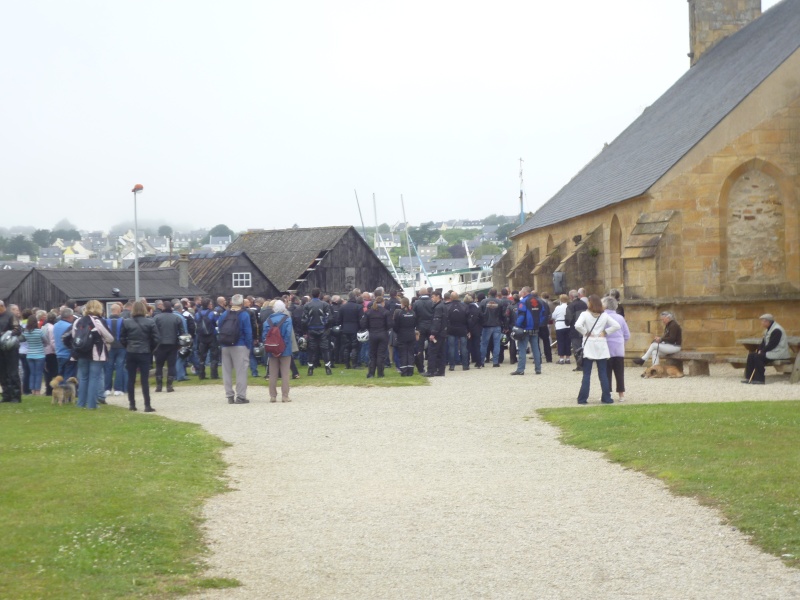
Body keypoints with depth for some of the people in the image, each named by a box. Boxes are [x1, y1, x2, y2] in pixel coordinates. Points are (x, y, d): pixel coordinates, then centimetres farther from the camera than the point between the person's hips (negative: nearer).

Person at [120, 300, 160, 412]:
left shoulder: (126, 322, -1)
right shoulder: (150, 322, -7)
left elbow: (122, 339, 1)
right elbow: (156, 340, -7)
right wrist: (150, 348, 10)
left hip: (130, 353, 2)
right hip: (145, 354, -2)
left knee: (131, 379, 9)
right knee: (145, 379, -1)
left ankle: (131, 404, 12)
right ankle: (147, 405, -3)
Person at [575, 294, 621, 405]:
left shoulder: (585, 314, -7)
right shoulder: (604, 315, 3)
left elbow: (578, 325, -23)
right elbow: (616, 325, -3)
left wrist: (585, 333, -8)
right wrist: (605, 332, 1)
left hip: (589, 346, -2)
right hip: (601, 346, 2)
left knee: (586, 374, 1)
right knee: (603, 374, 6)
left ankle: (583, 398, 0)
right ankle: (606, 398, 5)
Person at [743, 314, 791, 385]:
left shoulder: (776, 330, -18)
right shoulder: (768, 330, 16)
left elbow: (772, 345, -23)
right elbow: (764, 342, 17)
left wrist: (762, 351, -16)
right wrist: (759, 349, -1)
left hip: (778, 353, -11)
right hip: (769, 352, 11)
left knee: (758, 356, -27)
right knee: (751, 355, 1)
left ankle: (759, 379, -23)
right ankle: (749, 378, -1)